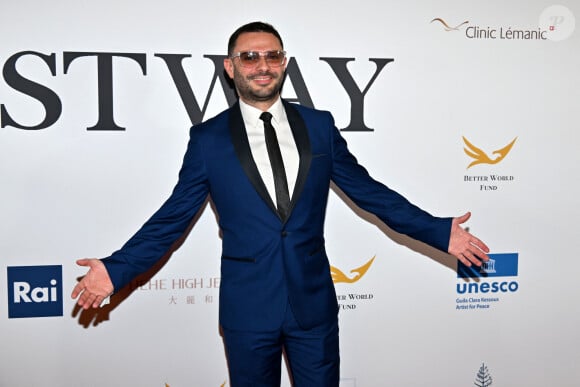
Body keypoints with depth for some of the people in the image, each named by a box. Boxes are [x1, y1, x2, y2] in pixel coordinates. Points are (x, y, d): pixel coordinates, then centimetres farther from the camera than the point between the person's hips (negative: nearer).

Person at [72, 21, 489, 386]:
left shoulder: (319, 125, 2)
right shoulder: (208, 138, -2)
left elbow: (366, 189, 5)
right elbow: (175, 216, 0)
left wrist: (440, 232, 1)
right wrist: (117, 268, -9)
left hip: (314, 301, 2)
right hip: (248, 308, -1)